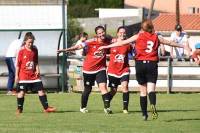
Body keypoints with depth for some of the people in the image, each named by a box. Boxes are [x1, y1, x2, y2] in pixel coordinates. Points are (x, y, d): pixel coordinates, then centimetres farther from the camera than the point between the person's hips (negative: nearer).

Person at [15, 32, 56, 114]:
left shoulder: (34, 50, 4)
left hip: (34, 75, 4)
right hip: (23, 76, -4)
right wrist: (16, 75, -6)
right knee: (21, 92, -1)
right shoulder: (21, 51, -8)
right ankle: (19, 109, 12)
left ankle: (46, 107, 4)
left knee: (41, 90, 0)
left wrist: (37, 69, -3)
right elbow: (18, 64, -4)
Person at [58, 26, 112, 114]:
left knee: (103, 86, -18)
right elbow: (79, 47, -17)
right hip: (88, 69, -1)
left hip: (100, 69, 1)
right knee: (87, 89, 12)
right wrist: (65, 50, -23)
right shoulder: (91, 42, -17)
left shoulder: (107, 41, -8)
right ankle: (83, 107, 31)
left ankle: (107, 107, -19)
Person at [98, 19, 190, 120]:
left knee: (143, 91, 10)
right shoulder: (156, 38, 12)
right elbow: (170, 43, 26)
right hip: (152, 65, 0)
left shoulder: (138, 36, 8)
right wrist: (182, 46, 42)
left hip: (140, 64, 0)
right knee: (151, 89, -9)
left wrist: (106, 47, 12)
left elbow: (122, 43, 7)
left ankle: (144, 114, 12)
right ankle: (153, 105, -39)